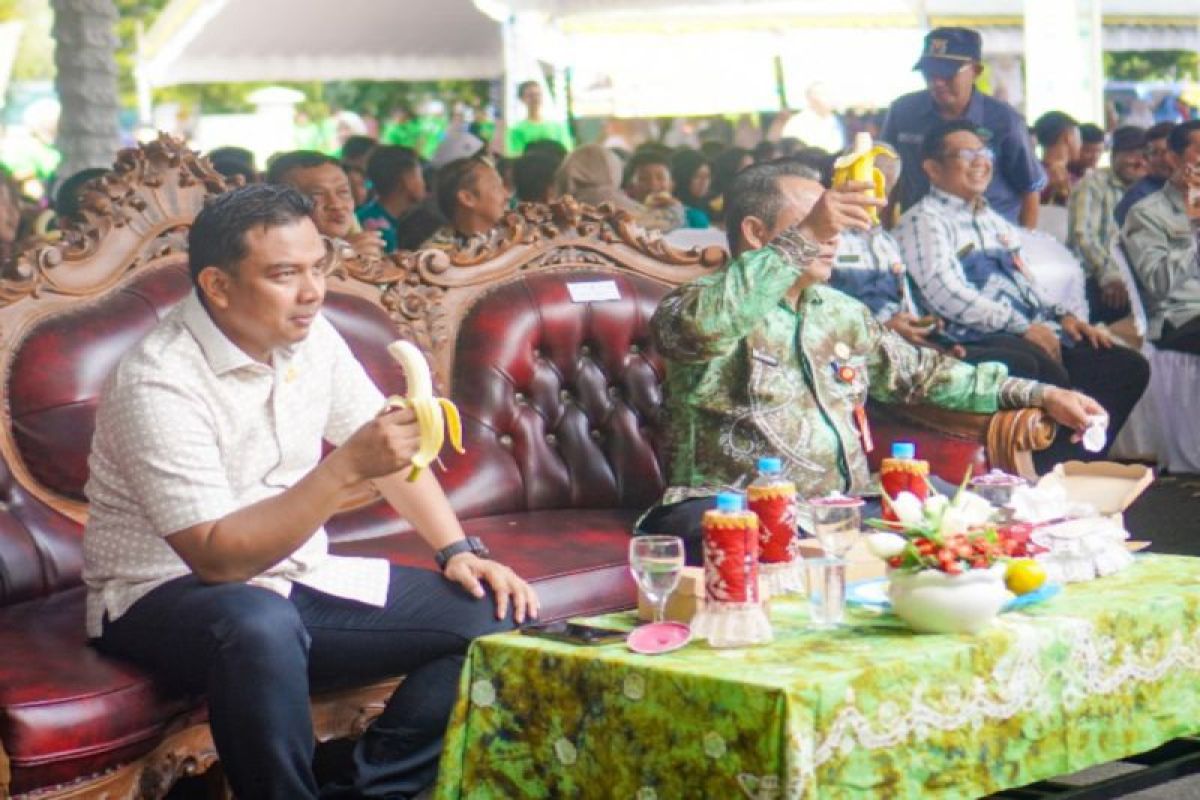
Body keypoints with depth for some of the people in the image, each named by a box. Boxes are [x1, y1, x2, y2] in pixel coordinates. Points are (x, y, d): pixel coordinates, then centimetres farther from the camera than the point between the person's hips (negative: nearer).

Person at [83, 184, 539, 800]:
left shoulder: (307, 335, 0)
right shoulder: (159, 383, -23)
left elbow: (385, 447, 13)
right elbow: (218, 559, -28)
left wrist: (458, 552, 0)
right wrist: (346, 467, -35)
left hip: (295, 578, 7)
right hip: (166, 600, -7)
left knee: (493, 615, -7)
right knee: (261, 623, -42)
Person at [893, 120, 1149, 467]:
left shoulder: (995, 221, 28)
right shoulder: (925, 219, -1)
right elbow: (944, 293, -14)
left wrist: (1061, 317, 9)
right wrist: (1022, 327, -17)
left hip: (1034, 333, 9)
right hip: (976, 341, -9)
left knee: (1129, 367, -5)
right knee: (1048, 372, -37)